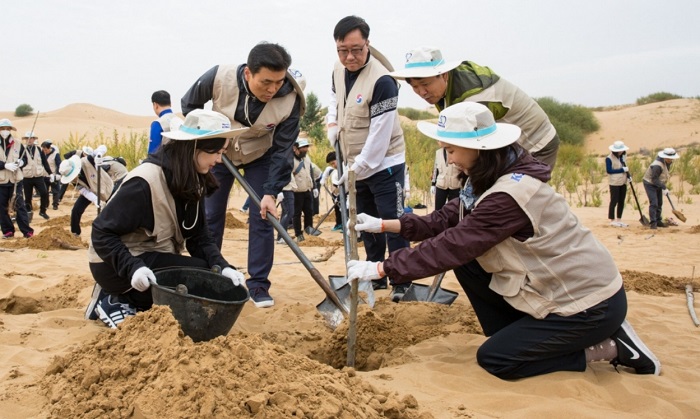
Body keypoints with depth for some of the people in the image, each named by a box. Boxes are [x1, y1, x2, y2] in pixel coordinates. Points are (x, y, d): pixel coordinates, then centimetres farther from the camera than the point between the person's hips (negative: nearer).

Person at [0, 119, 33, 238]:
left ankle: (27, 231, 0)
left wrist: (21, 162, -14)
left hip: (16, 180, -1)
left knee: (19, 205, -3)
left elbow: (25, 159, 8)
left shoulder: (18, 145, 3)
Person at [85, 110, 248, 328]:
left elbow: (199, 237, -3)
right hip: (116, 265, -8)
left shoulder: (193, 183, 0)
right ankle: (117, 302, -9)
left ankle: (125, 298, 3)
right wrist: (133, 268, -36)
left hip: (155, 258, 8)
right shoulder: (145, 182, -25)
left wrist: (222, 266, -21)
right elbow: (102, 234, -22)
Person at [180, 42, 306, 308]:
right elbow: (189, 104, -9)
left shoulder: (291, 99, -31)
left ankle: (258, 285, 6)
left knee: (262, 218, -6)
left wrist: (271, 192, -28)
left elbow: (282, 149, -23)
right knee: (210, 216, 3)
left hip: (260, 156, 0)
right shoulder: (219, 77, -31)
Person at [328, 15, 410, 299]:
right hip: (355, 166, 8)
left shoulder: (382, 80, -25)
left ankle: (400, 281, 8)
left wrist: (357, 170, -20)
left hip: (384, 165, -8)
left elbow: (379, 135, -25)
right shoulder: (339, 69, 0)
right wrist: (332, 122, 5)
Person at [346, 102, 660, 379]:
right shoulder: (494, 179, 2)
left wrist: (381, 269, -21)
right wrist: (385, 225, -2)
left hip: (592, 306, -9)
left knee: (493, 359, -4)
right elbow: (447, 219, 2)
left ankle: (606, 348, 2)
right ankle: (515, 338, 14)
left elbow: (450, 246, -28)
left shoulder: (510, 194, -28)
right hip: (554, 286, 9)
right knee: (466, 264, 1)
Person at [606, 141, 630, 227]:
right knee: (614, 201, -2)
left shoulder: (623, 156, 9)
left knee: (621, 202, 10)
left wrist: (628, 176, 5)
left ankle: (619, 220, 19)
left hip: (623, 182, 7)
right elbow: (609, 170, -19)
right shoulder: (609, 158, -13)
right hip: (614, 183, -7)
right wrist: (622, 170, -19)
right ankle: (612, 220, 6)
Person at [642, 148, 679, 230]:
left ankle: (658, 221, 24)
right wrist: (664, 188, -29)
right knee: (654, 203, -16)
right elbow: (654, 180, -29)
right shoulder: (657, 166, -31)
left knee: (659, 203, 13)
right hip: (650, 184, -9)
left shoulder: (666, 163, -4)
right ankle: (652, 223, -13)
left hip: (657, 184, 9)